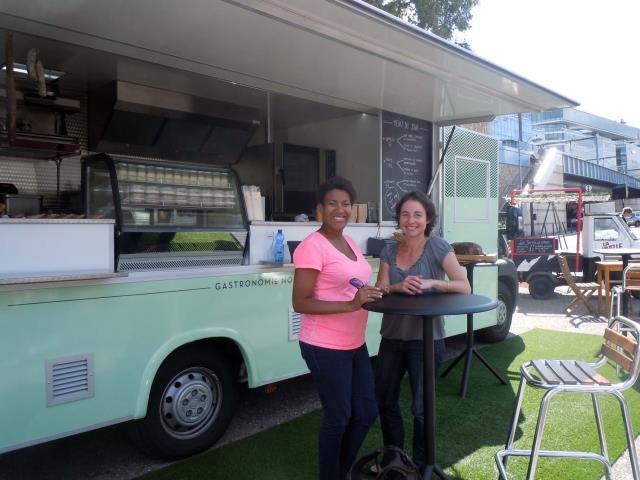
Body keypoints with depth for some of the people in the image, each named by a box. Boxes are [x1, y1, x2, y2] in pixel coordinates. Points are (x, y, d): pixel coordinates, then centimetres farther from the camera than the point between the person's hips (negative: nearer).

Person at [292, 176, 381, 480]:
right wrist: (352, 304, -28)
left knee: (367, 413, 18)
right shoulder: (312, 246, -18)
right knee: (338, 418, 8)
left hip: (355, 344, 9)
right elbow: (300, 303, -20)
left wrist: (372, 294, 1)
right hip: (326, 348, -9)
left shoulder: (349, 243, 9)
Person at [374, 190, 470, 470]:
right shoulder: (389, 250, 3)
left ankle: (420, 466, 29)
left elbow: (465, 287, -16)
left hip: (425, 339, -4)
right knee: (384, 402, 15)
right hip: (391, 338, 5)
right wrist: (399, 286, -25)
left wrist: (431, 283, -31)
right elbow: (380, 290, -5)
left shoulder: (437, 247, -10)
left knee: (421, 408, 5)